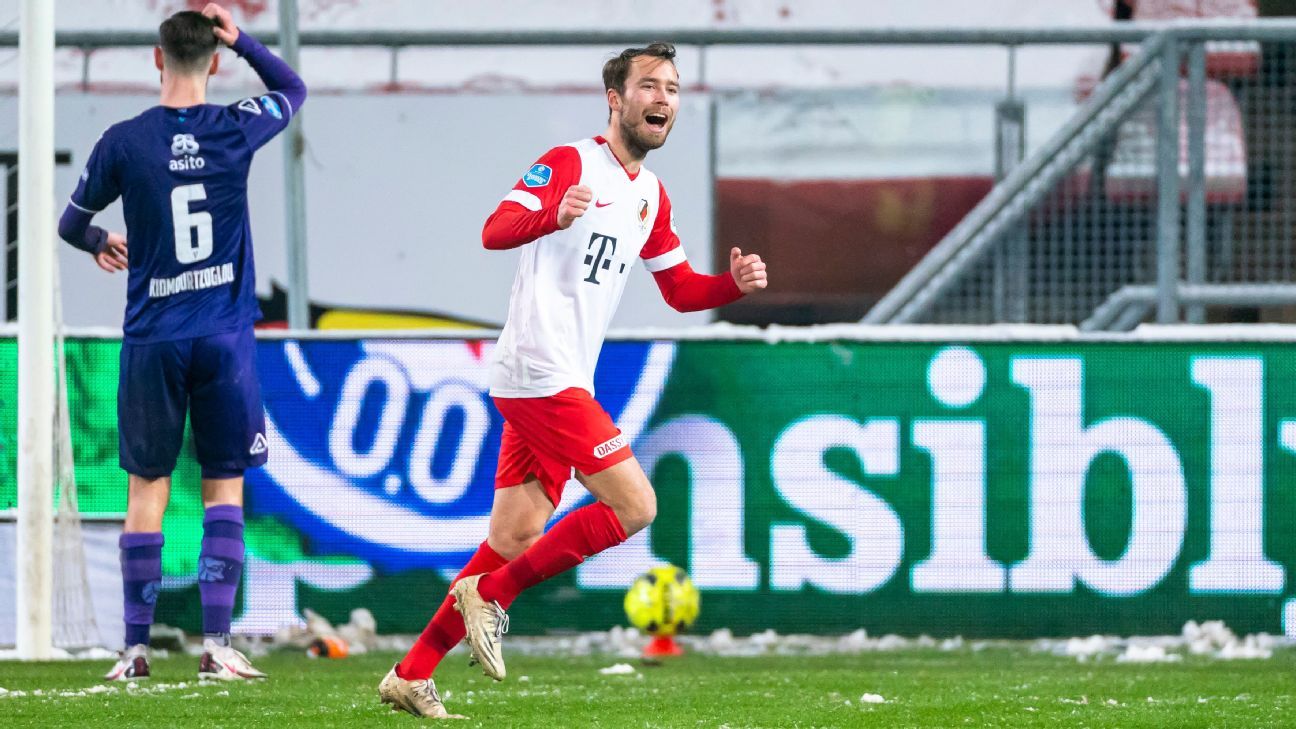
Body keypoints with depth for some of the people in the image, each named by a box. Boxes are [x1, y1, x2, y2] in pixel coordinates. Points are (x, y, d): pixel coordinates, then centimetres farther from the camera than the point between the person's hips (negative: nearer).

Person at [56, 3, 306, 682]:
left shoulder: (123, 142, -4)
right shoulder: (236, 130, -2)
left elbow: (71, 224, 12)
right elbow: (292, 90, 20)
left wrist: (101, 243, 33)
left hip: (153, 339, 0)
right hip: (225, 338, 0)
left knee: (147, 485, 6)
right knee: (224, 485, 5)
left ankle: (135, 646, 5)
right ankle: (216, 640, -3)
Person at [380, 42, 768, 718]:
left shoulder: (652, 195, 18)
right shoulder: (571, 162, -8)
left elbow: (680, 289, 26)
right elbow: (495, 231, -20)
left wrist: (733, 282, 5)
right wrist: (554, 215, -41)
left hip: (563, 382, 9)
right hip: (540, 376, -9)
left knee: (514, 539, 7)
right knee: (634, 505, -13)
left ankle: (412, 675, 10)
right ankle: (492, 594, -5)